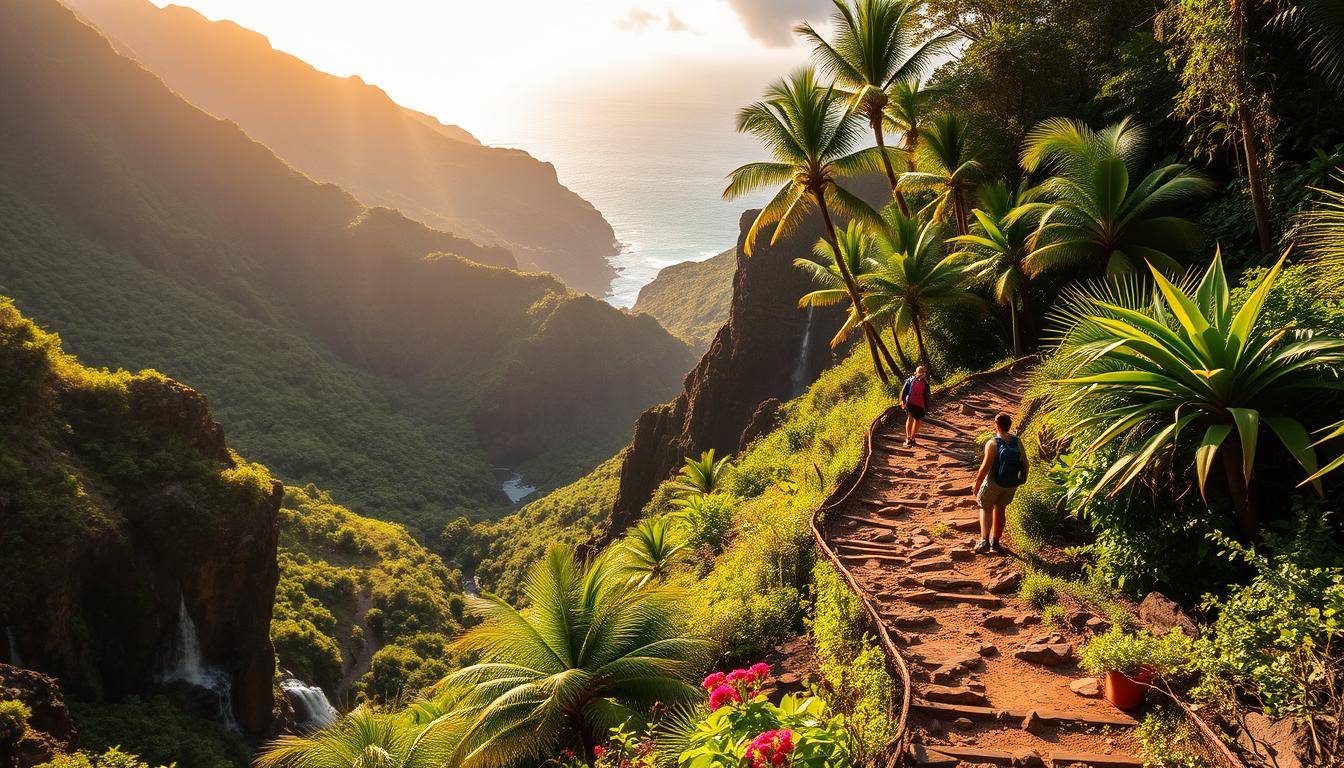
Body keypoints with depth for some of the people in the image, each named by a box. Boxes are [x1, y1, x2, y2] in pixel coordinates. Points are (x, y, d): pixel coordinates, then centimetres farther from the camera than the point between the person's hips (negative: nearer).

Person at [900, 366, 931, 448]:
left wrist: (926, 407, 14)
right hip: (910, 403, -3)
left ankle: (912, 438, 26)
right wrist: (903, 401, -3)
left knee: (917, 420, 10)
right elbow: (904, 391, 4)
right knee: (910, 418, -20)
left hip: (920, 405, 4)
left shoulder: (925, 383, 7)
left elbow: (926, 396, 15)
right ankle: (908, 438, -22)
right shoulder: (910, 380, 0)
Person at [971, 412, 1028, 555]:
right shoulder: (1018, 442, -4)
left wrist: (976, 483, -7)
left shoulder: (992, 444, -18)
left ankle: (984, 540, 0)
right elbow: (1024, 463, -1)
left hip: (994, 483, -4)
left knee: (986, 508, 15)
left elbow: (985, 467, -19)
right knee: (1000, 509, 21)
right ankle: (995, 543, 28)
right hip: (1012, 484, 4)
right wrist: (1023, 479, 15)